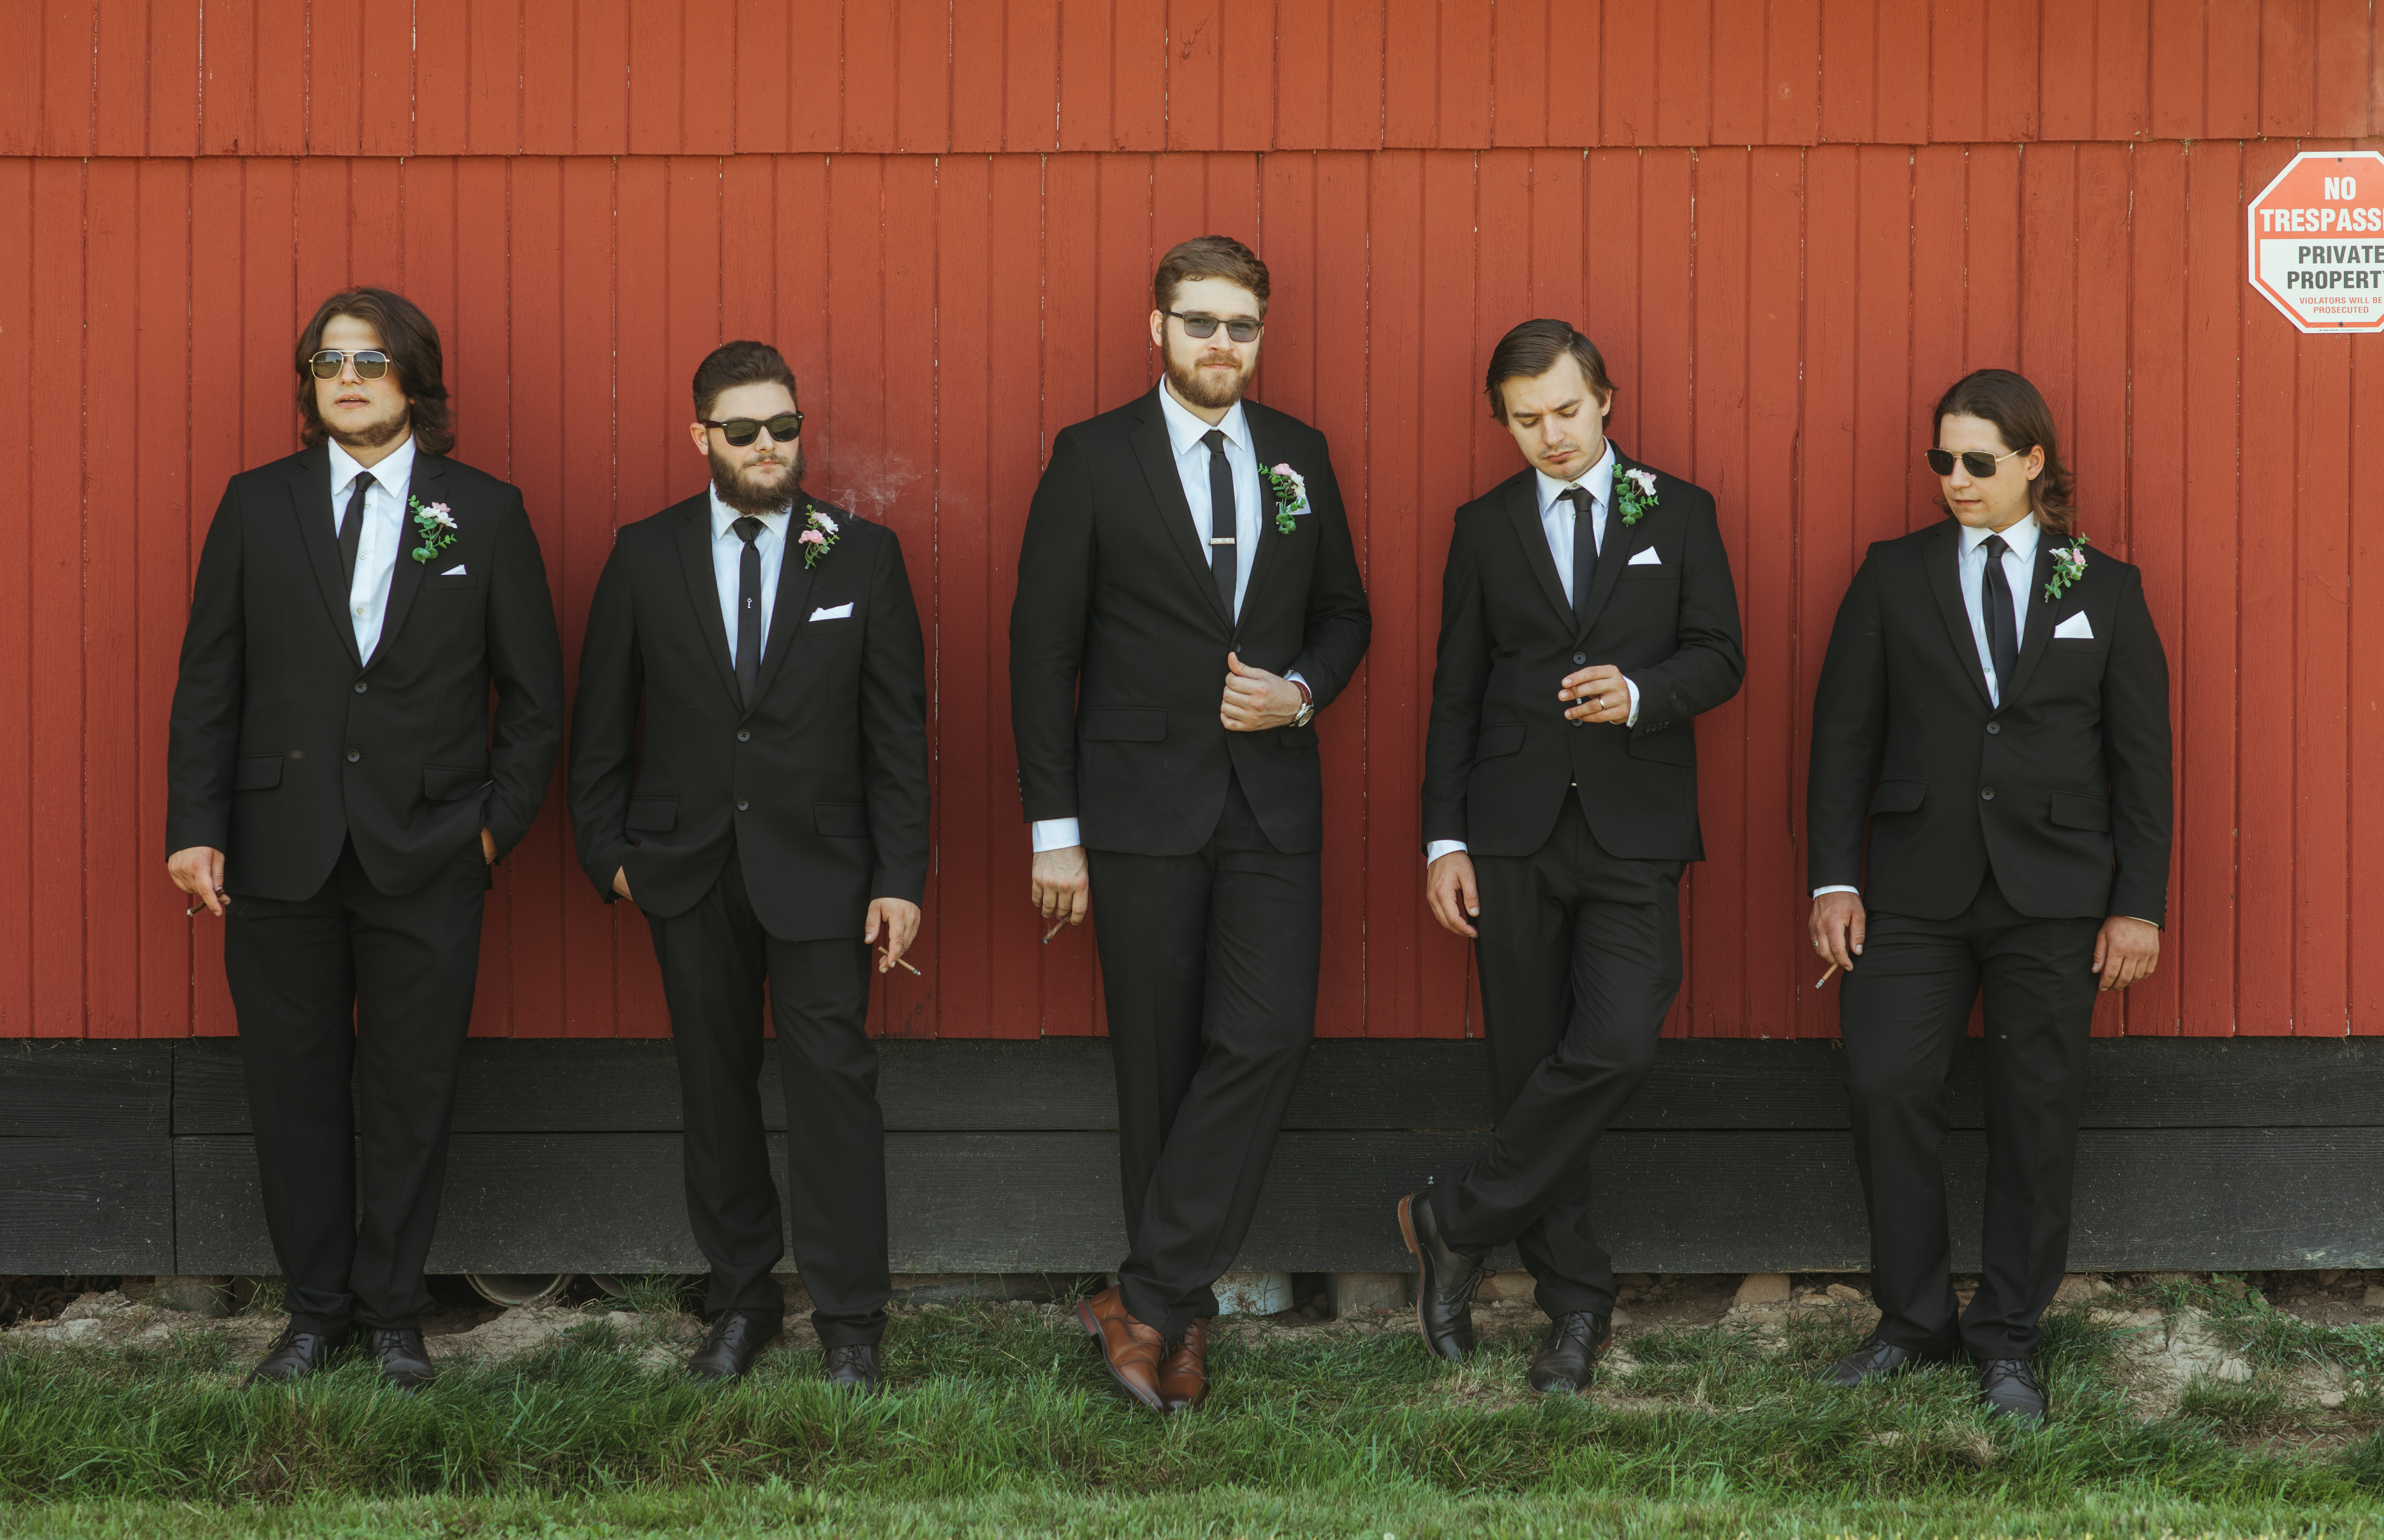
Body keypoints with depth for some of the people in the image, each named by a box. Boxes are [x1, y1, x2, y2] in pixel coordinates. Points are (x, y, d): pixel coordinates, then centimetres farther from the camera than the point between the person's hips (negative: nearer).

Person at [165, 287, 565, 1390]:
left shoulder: (485, 514, 3)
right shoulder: (257, 507, 5)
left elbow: (534, 697, 6)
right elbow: (208, 680, 5)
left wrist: (499, 824, -1)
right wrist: (195, 828, -2)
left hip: (425, 857, -1)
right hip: (282, 854, 1)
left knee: (411, 1097, 4)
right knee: (294, 1092, 6)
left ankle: (393, 1316, 17)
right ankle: (315, 1309, 19)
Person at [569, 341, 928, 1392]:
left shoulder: (863, 556, 2)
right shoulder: (646, 556, 4)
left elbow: (898, 730, 0)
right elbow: (601, 721, 9)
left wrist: (901, 877, -5)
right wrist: (607, 849, 2)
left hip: (820, 869, -2)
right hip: (688, 870, 2)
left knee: (833, 1085, -7)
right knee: (716, 1088, 8)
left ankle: (850, 1324, -1)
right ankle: (740, 1301, 19)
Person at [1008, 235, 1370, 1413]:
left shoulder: (1299, 456, 10)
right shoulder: (1094, 458, -1)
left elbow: (1343, 611, 18)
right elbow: (1042, 645, -2)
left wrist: (1301, 693, -5)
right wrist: (1055, 827, -5)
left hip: (1272, 801, 3)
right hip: (1143, 805, -2)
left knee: (1265, 1038, -12)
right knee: (1159, 1064, 3)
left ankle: (1146, 1296, -7)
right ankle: (1181, 1318, 15)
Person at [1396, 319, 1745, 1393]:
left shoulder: (1678, 513, 7)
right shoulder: (1485, 527, 9)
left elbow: (1719, 656, 2)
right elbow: (1455, 692, 8)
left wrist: (1639, 694, -19)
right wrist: (1445, 839, 1)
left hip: (1635, 829, -1)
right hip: (1515, 832, 1)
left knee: (1617, 1044, -18)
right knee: (1530, 1063, 3)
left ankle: (1456, 1222, -2)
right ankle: (1575, 1304, 14)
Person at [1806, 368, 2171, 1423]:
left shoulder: (2103, 591, 5)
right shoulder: (1894, 577, 6)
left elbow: (2142, 754, 5)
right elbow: (1844, 730, 5)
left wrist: (2139, 903, 0)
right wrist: (1833, 878, -3)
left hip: (2052, 899, 0)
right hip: (1915, 891, 1)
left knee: (2036, 1114, 2)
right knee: (1885, 1087, -8)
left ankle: (2008, 1343, 13)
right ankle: (1912, 1321, 8)